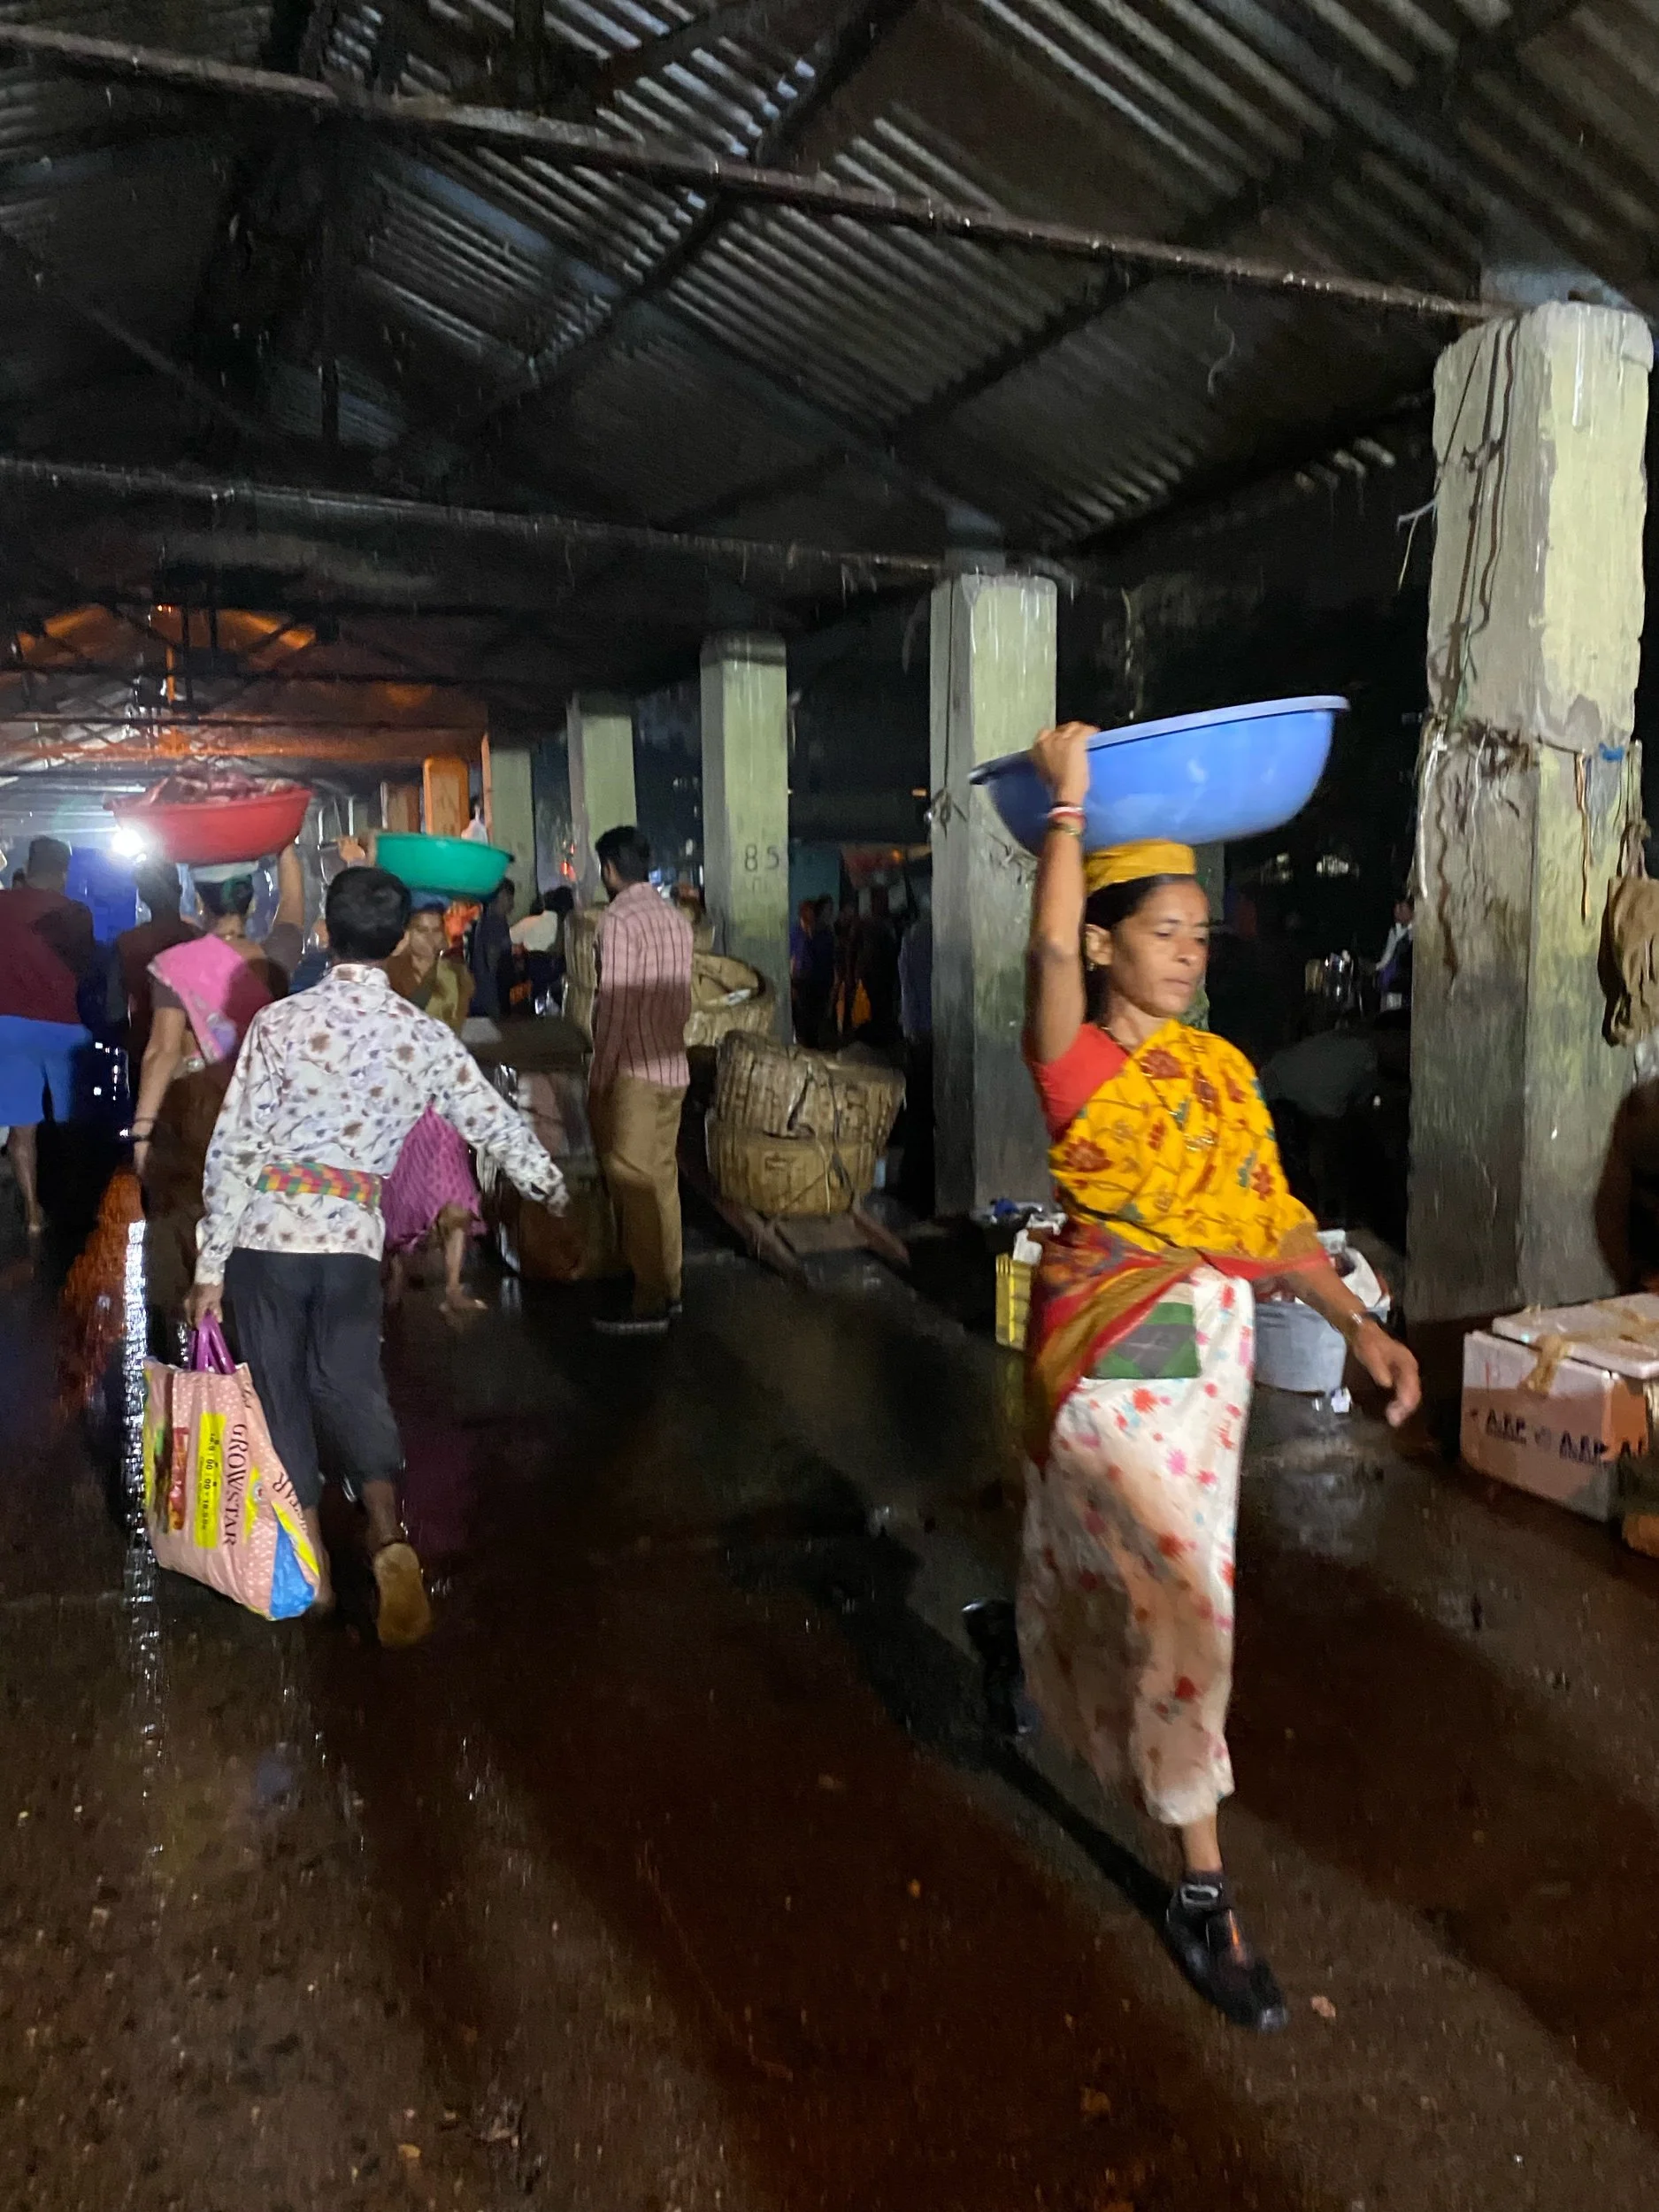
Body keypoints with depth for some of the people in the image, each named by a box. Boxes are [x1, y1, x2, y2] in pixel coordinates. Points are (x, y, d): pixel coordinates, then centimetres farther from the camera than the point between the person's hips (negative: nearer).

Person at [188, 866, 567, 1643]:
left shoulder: (280, 1022, -8)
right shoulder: (425, 1037, -1)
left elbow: (234, 1150, -8)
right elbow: (497, 1124, 9)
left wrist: (209, 1264, -1)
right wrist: (550, 1186, 27)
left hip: (266, 1234, -1)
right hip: (353, 1238, 2)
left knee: (280, 1391, 12)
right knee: (351, 1382, 14)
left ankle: (309, 1564, 21)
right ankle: (388, 1534, -7)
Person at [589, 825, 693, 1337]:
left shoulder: (619, 918, -12)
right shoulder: (676, 918, 11)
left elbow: (613, 1005, -16)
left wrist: (599, 1077, -10)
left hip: (634, 1070, -8)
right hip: (672, 1067, 8)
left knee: (634, 1184, -4)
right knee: (662, 1179, 14)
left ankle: (649, 1306, -1)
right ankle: (668, 1289, 21)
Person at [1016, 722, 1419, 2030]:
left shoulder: (1223, 1069, 8)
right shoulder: (1077, 1064, -9)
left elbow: (1270, 1217, 8)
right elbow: (1049, 950, -28)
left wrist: (1358, 1325, -2)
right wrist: (1069, 802, -22)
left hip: (1213, 1346, 7)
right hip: (1111, 1355, -6)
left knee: (1117, 1569, 21)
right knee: (1182, 1597, -11)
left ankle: (1085, 1721, 52)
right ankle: (1204, 1890, 4)